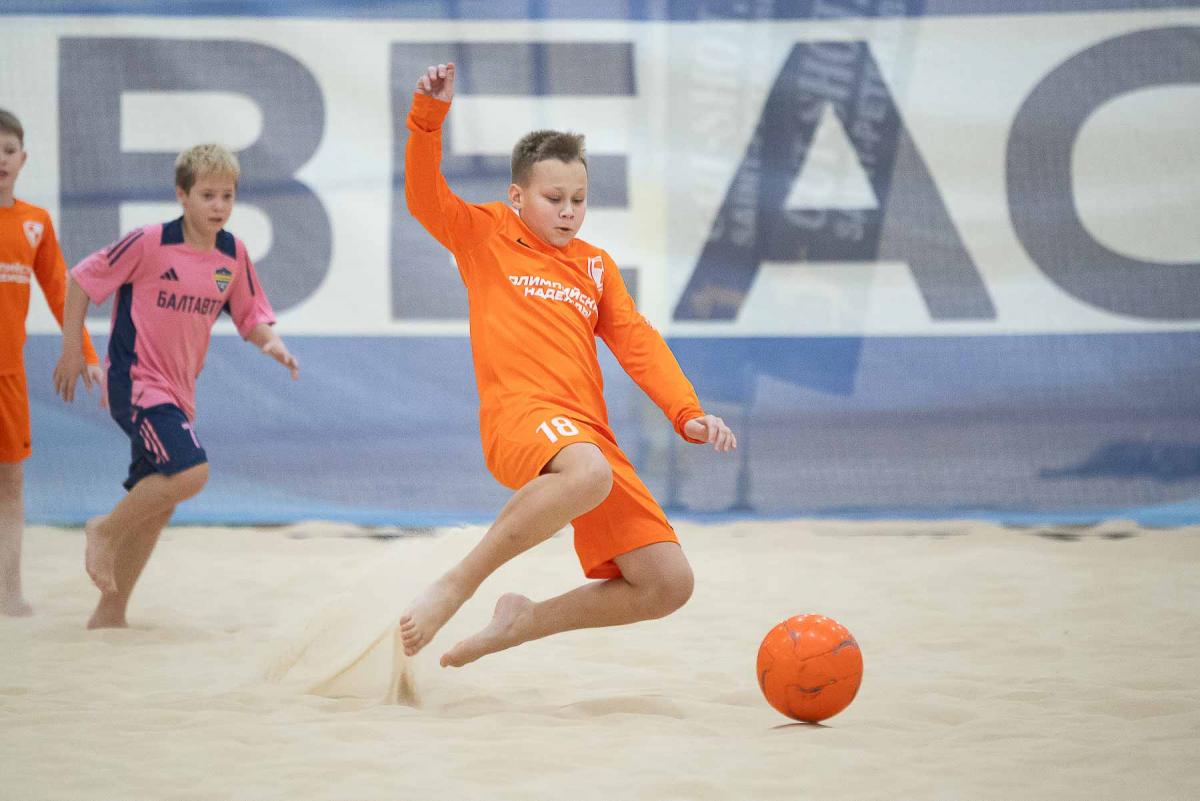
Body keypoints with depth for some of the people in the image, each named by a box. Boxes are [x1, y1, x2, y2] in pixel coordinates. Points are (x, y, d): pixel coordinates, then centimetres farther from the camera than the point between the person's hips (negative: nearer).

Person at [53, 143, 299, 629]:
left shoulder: (233, 255, 2)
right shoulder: (149, 243, -14)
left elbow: (251, 315, 12)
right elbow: (82, 278, -5)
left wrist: (271, 343, -10)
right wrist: (72, 348, -6)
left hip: (178, 391, 7)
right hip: (135, 381, -7)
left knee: (156, 505, 11)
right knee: (189, 471, -26)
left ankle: (110, 614, 23)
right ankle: (105, 532, -3)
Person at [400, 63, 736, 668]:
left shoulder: (596, 266, 26)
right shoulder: (485, 236, 13)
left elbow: (635, 341, 17)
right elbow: (425, 196, -3)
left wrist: (686, 412, 2)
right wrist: (429, 113, -17)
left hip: (591, 435, 6)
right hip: (522, 415, -6)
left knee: (668, 585, -2)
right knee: (589, 473, -42)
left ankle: (523, 621, 17)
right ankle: (456, 586, -30)